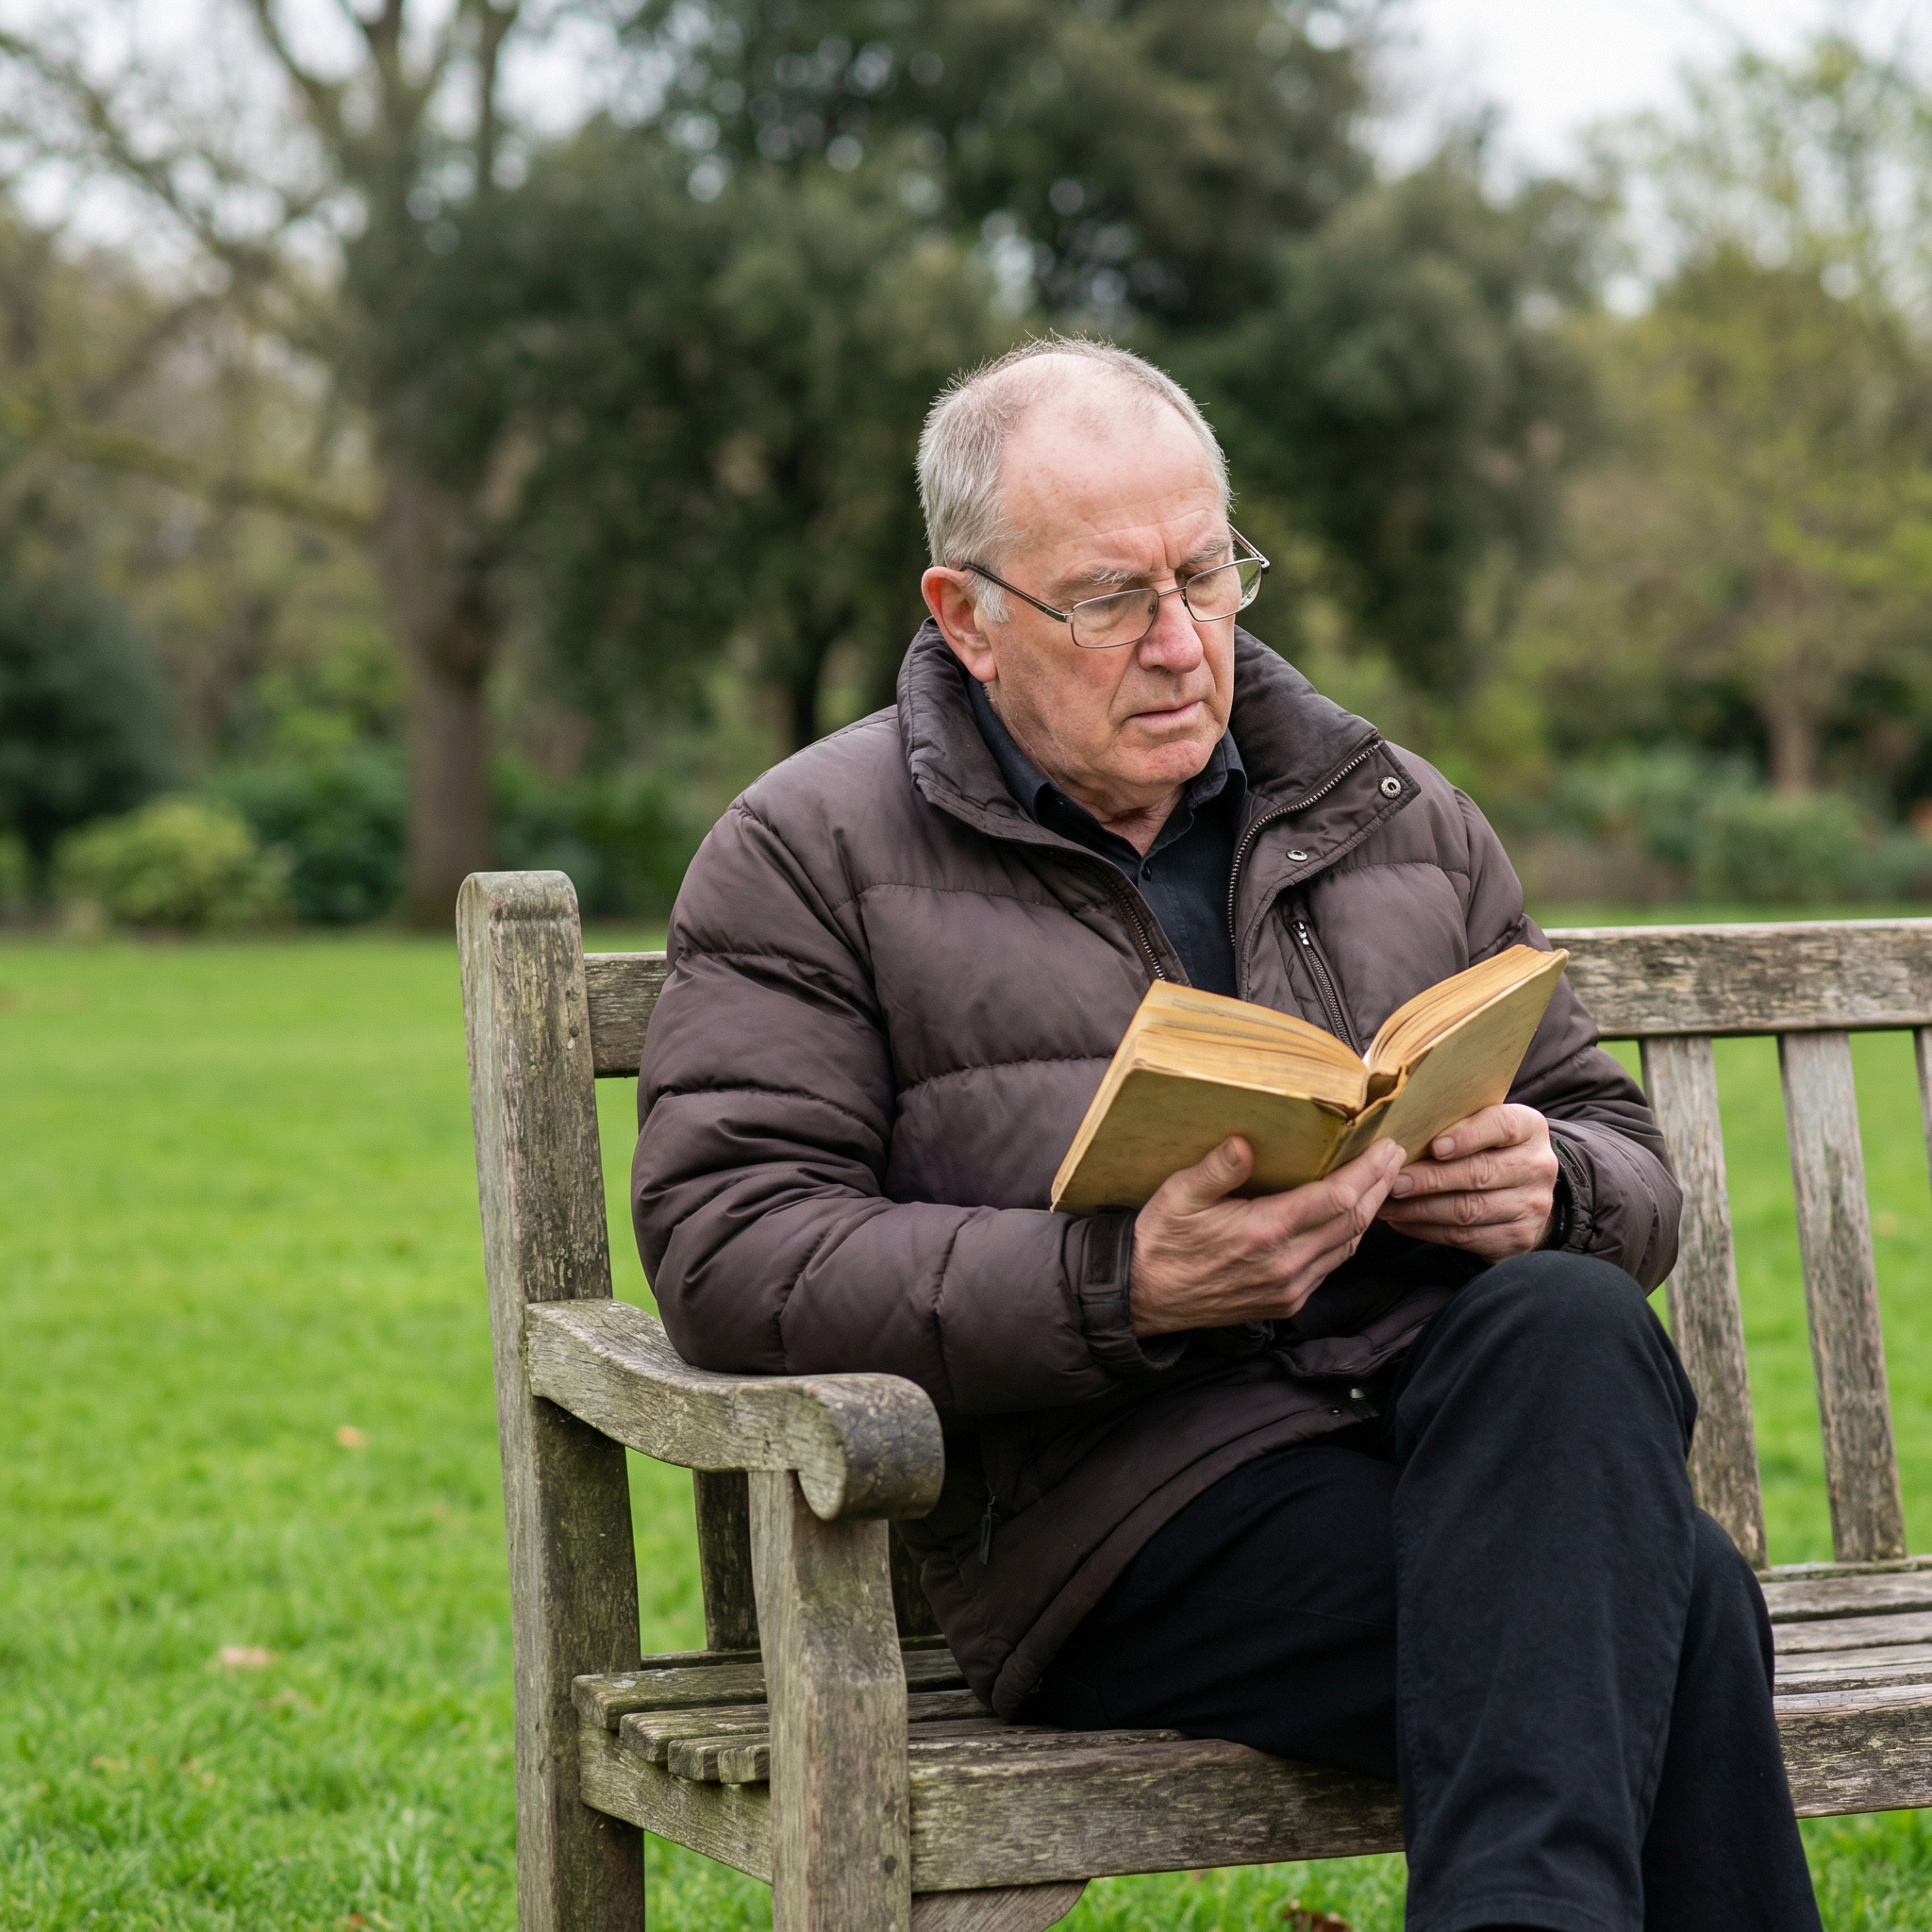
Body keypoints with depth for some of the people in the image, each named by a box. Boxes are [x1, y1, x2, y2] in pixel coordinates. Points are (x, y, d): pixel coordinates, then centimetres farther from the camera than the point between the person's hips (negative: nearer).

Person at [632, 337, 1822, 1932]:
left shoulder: (1399, 817, 22)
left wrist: (1554, 1189, -3)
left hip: (1473, 1422, 4)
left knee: (1569, 1326, -35)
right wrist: (1120, 1289, -18)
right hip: (1129, 1487, -4)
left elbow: (1626, 1161, 25)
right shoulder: (810, 856, 8)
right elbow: (725, 1250, -5)